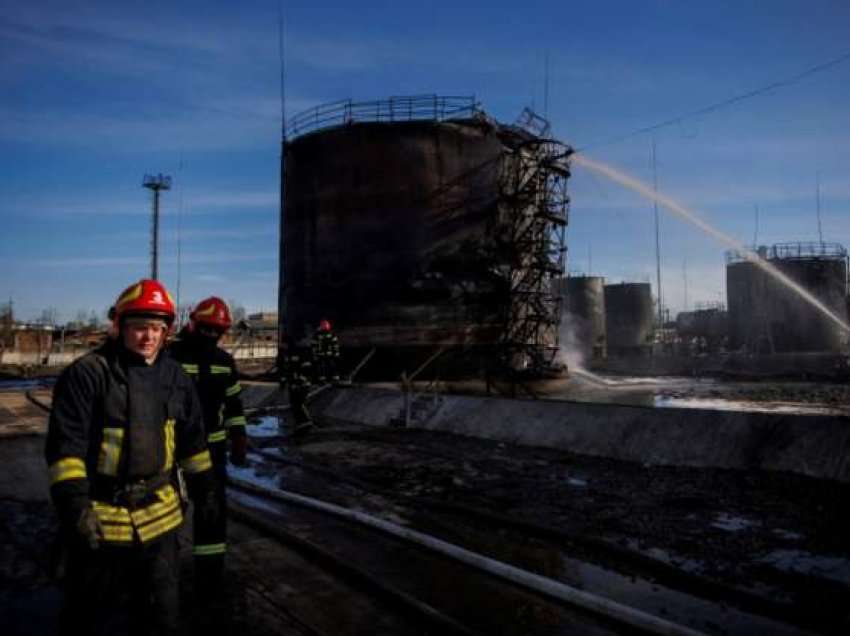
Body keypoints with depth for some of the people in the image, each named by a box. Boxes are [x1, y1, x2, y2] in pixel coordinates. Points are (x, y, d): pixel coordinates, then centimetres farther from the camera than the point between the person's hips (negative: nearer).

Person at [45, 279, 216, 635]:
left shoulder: (175, 377, 4)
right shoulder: (87, 374, -13)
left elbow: (192, 441, 12)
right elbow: (65, 447, -16)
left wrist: (203, 490, 14)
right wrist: (74, 507, -23)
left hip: (160, 516, 5)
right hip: (100, 520, -4)